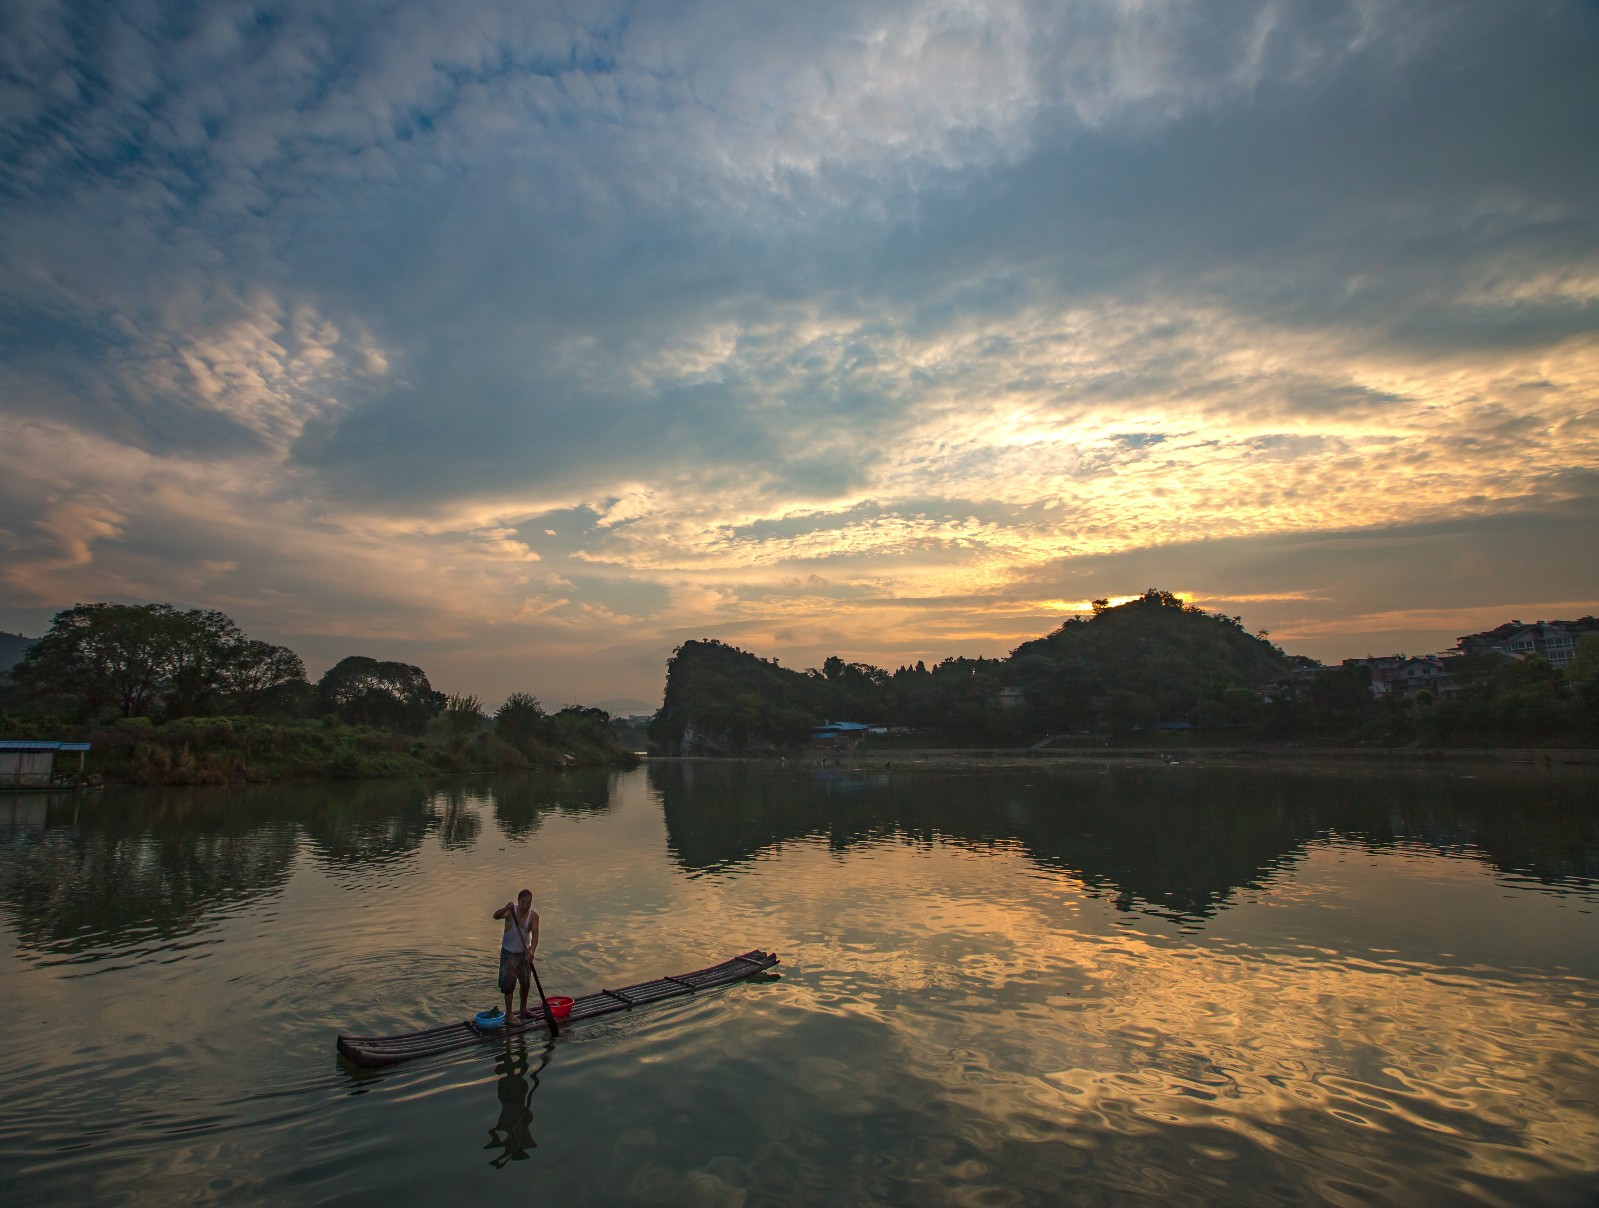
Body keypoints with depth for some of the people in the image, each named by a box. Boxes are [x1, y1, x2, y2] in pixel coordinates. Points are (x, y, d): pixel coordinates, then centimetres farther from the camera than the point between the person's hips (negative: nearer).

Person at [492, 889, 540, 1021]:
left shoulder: (533, 915, -14)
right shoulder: (511, 911, -20)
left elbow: (535, 934, -21)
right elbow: (496, 916, -39)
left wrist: (532, 951, -38)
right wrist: (506, 908, -60)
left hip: (524, 953, 3)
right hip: (509, 953, -3)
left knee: (526, 983, 14)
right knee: (509, 983, -4)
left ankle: (523, 1009, 32)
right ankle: (508, 1014, 8)